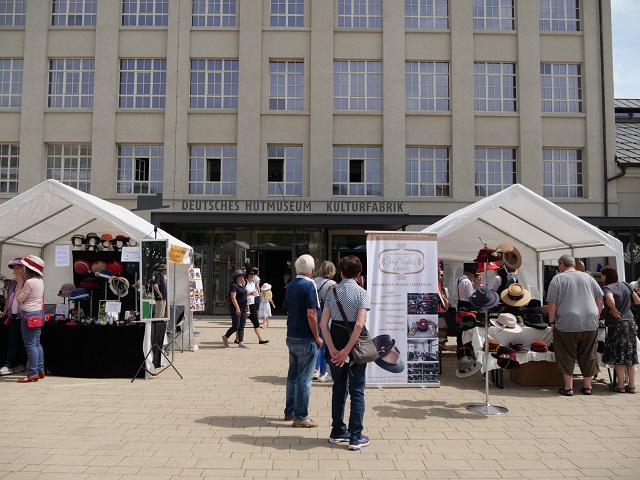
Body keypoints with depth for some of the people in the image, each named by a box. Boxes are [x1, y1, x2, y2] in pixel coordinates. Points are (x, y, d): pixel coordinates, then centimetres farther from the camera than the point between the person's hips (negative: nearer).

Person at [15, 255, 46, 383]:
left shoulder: (29, 282, -17)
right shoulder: (40, 281, 10)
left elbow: (19, 298, -9)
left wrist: (19, 282, -3)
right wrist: (21, 282, 14)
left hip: (29, 315, -10)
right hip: (38, 313, 10)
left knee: (30, 344, -7)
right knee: (37, 343, 14)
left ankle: (33, 374, -6)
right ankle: (40, 370, 19)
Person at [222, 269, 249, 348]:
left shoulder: (242, 285, 14)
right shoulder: (234, 285, -13)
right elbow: (233, 298, -20)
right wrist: (237, 308, -26)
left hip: (243, 309, 9)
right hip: (236, 309, -9)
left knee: (242, 327, 5)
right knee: (236, 326, -5)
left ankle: (241, 343, 5)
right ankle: (225, 337, 17)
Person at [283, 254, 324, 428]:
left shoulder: (291, 285, 9)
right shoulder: (309, 286, -15)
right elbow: (311, 315, -20)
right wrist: (317, 337, -12)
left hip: (291, 337, 8)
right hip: (306, 339, -8)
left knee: (293, 376, 17)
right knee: (304, 379, 0)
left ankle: (290, 411, 26)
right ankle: (300, 417, 5)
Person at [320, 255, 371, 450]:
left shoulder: (332, 292, 2)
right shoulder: (361, 293, -9)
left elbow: (323, 323, -6)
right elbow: (359, 324, -20)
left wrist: (333, 349, -8)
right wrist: (347, 350, -16)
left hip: (336, 340, 4)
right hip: (355, 342, -4)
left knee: (338, 388, 16)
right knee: (357, 391, 5)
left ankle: (337, 432, 25)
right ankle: (355, 437, 6)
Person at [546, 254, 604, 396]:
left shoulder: (558, 279, -1)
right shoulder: (587, 277, 11)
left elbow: (551, 303, -7)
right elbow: (600, 298, 12)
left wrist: (552, 321, 1)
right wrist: (596, 316, 18)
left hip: (567, 324, -4)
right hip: (590, 324, 4)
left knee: (567, 356, 4)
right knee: (588, 355, 12)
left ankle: (568, 387, 5)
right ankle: (587, 386, 19)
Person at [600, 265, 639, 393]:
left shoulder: (608, 288, -12)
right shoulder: (625, 285, 9)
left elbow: (610, 300, -33)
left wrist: (614, 310, -16)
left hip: (617, 325, -7)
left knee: (618, 356, 2)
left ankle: (620, 386, 7)